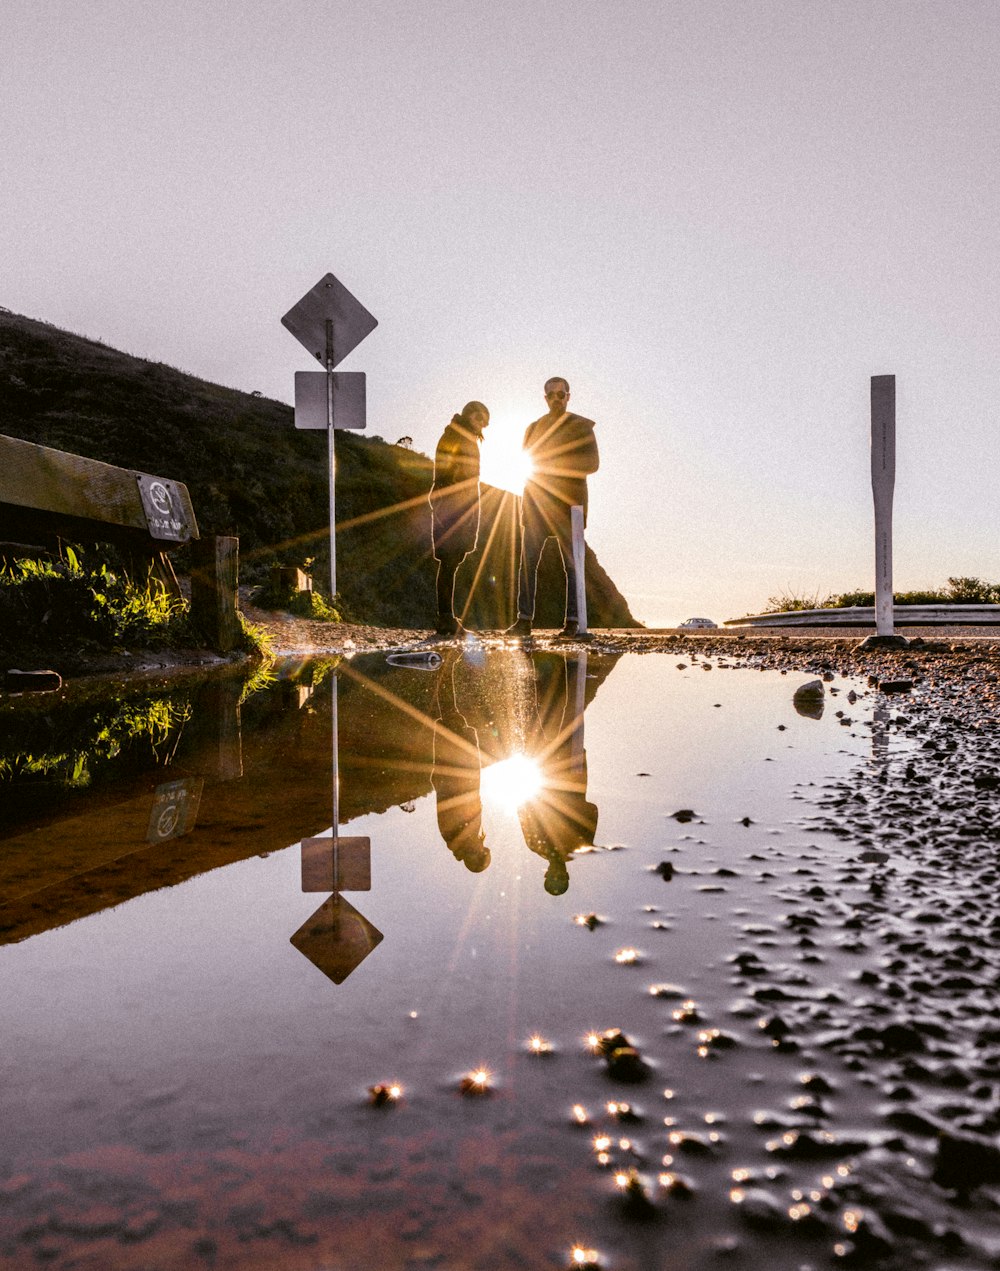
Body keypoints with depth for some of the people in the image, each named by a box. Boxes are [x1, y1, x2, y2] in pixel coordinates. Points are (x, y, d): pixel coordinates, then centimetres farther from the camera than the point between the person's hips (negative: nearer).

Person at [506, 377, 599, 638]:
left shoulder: (582, 426, 7)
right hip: (536, 503, 3)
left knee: (572, 563, -4)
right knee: (528, 562, -5)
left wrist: (555, 464, -11)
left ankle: (573, 622, -2)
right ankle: (524, 620, -3)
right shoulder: (534, 427, 19)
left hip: (568, 503, -3)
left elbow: (592, 463, -1)